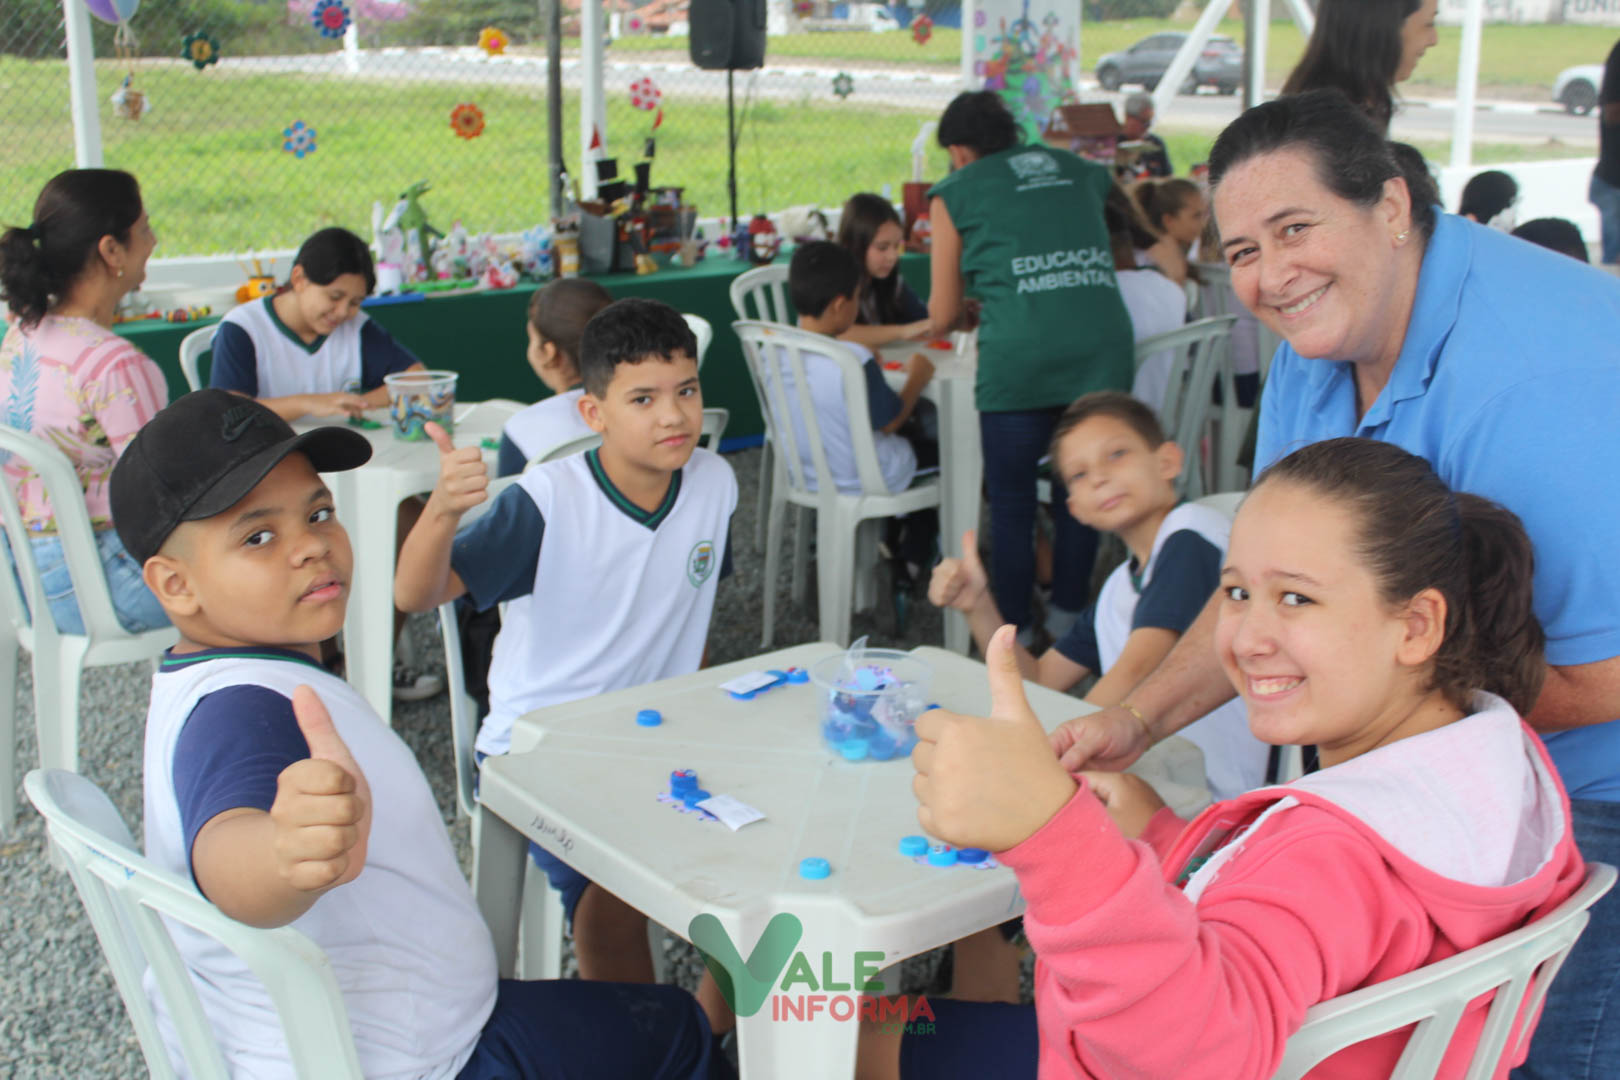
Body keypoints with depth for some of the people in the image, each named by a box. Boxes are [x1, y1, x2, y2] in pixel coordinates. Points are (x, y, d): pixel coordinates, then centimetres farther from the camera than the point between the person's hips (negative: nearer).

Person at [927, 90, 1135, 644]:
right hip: (1106, 346, 4)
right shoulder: (1079, 170, 23)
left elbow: (942, 316, 17)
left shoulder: (957, 191, 13)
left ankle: (1013, 634, 17)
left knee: (1011, 502, 10)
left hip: (1020, 355, -4)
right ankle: (1067, 619, 28)